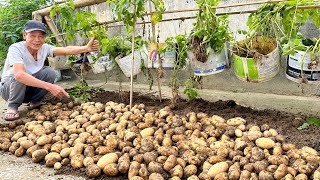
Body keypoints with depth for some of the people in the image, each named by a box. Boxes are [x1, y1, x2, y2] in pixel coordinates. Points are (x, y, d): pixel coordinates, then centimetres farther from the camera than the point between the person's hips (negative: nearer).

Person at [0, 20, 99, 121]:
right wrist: (49, 86, -53)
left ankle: (35, 102, 1)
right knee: (20, 77, -35)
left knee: (50, 72, -21)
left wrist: (86, 48, -52)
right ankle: (12, 106, -11)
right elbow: (19, 74, -45)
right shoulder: (15, 49, -27)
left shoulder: (44, 48, -13)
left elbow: (66, 50, -31)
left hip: (29, 89, 4)